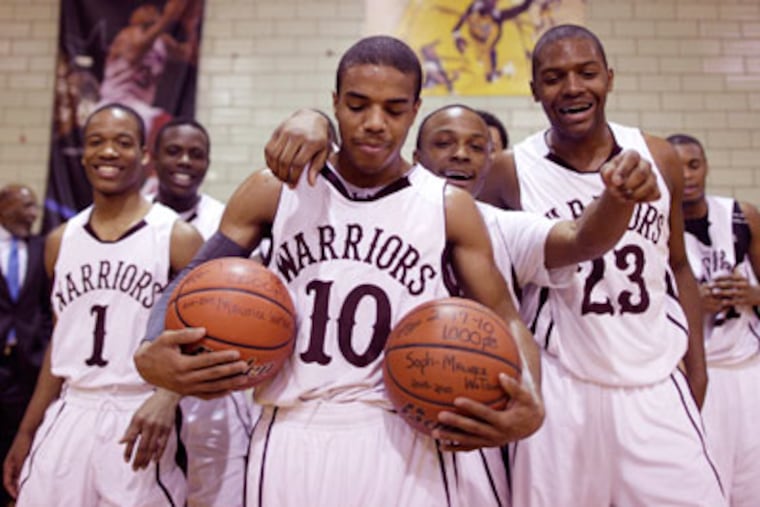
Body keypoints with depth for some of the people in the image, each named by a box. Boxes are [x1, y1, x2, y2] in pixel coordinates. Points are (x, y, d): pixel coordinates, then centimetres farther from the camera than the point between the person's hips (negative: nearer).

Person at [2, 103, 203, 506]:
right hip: (68, 418, 4)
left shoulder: (178, 237, -7)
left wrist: (166, 398, -25)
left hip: (139, 419, -4)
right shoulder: (59, 242, 9)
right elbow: (61, 343, 14)